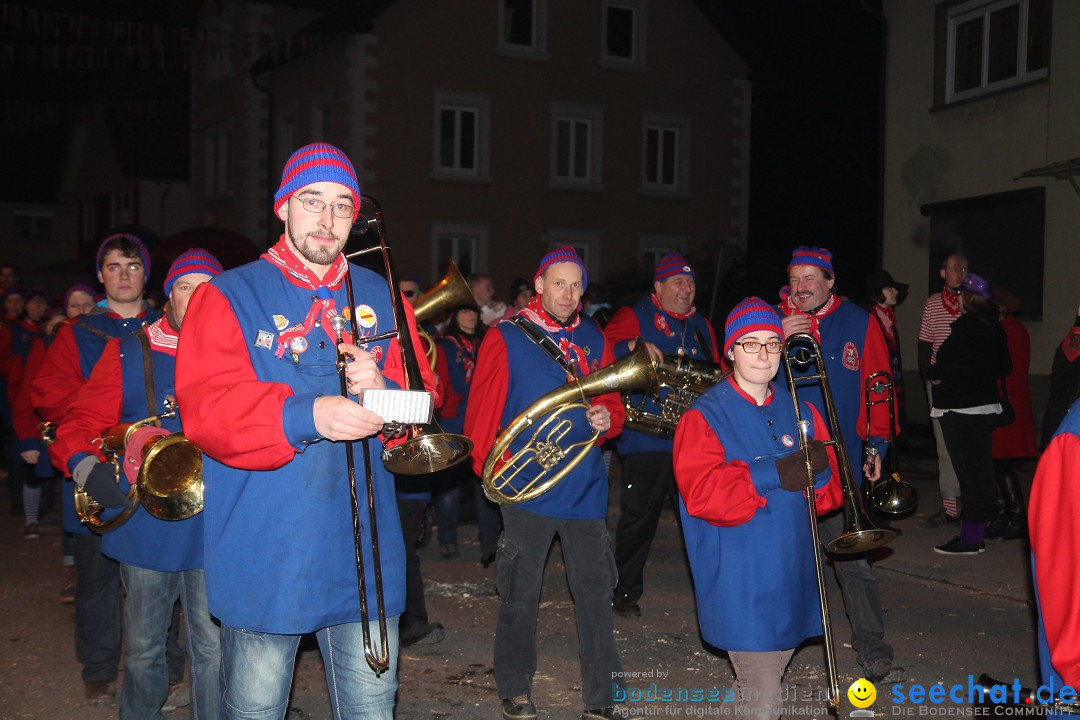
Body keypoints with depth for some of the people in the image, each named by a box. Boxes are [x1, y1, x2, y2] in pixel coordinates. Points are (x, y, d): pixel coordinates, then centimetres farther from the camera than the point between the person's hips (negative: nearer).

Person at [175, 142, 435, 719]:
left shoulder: (382, 299, 13)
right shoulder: (228, 297, 1)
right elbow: (205, 410, -12)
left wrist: (384, 390, -13)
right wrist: (306, 417, -28)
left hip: (364, 556, 3)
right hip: (263, 558, -3)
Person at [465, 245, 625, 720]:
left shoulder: (594, 340, 10)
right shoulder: (506, 338, -2)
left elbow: (613, 401, 15)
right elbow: (483, 409, -2)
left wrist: (607, 418, -7)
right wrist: (487, 467, -8)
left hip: (586, 487, 3)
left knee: (595, 593, 4)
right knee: (520, 595, 7)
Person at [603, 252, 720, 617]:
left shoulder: (701, 325, 20)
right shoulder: (635, 317, 2)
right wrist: (634, 346, -30)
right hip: (646, 440, -4)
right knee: (638, 517, 0)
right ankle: (625, 592, 13)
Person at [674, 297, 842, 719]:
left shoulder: (799, 411, 12)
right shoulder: (705, 416, -6)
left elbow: (832, 492, 10)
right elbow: (700, 494, -19)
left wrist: (819, 471, -13)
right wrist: (771, 474, -23)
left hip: (791, 580, 6)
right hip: (739, 585, -6)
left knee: (766, 681, 18)